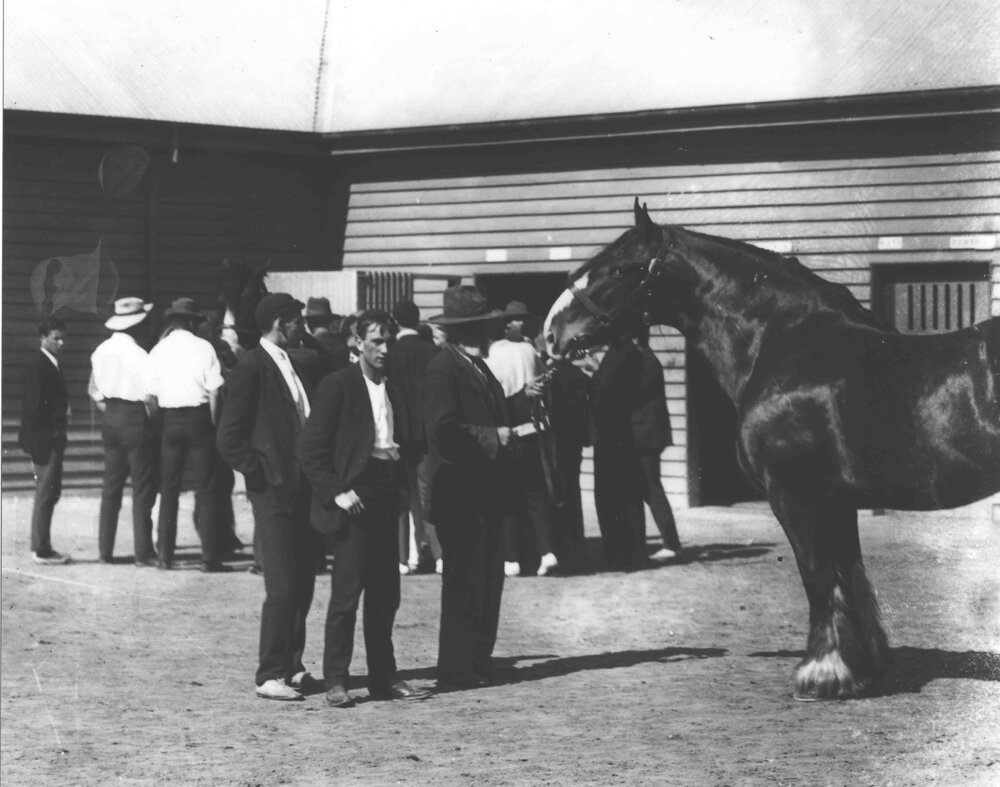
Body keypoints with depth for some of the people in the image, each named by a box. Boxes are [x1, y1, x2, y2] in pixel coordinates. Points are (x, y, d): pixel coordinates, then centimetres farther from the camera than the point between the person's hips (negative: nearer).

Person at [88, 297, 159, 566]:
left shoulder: (101, 351, 5)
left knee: (111, 485, 13)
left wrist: (106, 409, 15)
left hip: (111, 419, 7)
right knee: (143, 488, -1)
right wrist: (156, 421, -4)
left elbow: (93, 390, 13)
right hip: (136, 420, -7)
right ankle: (143, 553, 0)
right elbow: (149, 397, -18)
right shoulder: (139, 355, -17)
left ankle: (105, 549, 14)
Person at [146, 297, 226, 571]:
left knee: (169, 489, 9)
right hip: (198, 418, -2)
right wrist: (212, 423, 2)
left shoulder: (158, 351, 3)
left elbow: (152, 395, 1)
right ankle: (210, 557, -3)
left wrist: (158, 423, 9)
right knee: (205, 489, 1)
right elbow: (213, 392, -6)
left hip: (169, 419, 2)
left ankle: (165, 556, 9)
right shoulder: (203, 348, -4)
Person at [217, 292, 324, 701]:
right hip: (273, 493, -8)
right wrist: (261, 472, -12)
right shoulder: (250, 369, -9)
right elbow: (229, 438, -12)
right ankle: (270, 675, -2)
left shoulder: (293, 366, 16)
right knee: (282, 587, -8)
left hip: (303, 491, 8)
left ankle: (291, 665, 20)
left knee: (302, 585, 10)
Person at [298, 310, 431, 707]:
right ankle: (335, 680, -3)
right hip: (352, 499, -6)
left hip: (385, 499, 6)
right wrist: (336, 492, -14)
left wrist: (399, 452, 5)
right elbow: (311, 448, -8)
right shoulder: (338, 385, -5)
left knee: (385, 593, 9)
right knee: (347, 589, -8)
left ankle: (384, 677, 16)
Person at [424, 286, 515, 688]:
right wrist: (492, 438, -17)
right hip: (460, 496, -9)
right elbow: (443, 430, -23)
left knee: (487, 581, 11)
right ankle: (456, 671, 1)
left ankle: (477, 664, 18)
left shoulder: (478, 367, 18)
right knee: (463, 584, -5)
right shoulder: (442, 368, -13)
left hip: (486, 495, 9)